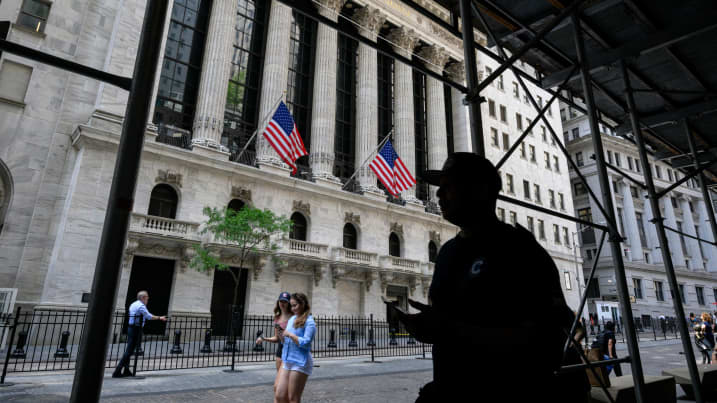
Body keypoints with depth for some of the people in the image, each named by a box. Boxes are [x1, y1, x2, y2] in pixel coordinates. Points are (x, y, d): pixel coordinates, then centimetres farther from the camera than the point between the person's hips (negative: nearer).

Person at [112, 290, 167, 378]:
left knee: (129, 350, 14)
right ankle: (117, 372, -6)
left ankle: (126, 371, 19)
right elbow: (149, 316, -16)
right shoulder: (141, 306, -13)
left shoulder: (133, 304, 16)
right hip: (136, 329, -10)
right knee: (129, 351, -6)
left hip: (130, 328, 10)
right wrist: (160, 318, -7)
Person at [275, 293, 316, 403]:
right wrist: (282, 336, 1)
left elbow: (306, 343, -17)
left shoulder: (309, 322, -9)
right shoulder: (292, 319, 13)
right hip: (286, 361, 7)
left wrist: (290, 334, -15)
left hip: (300, 363, -7)